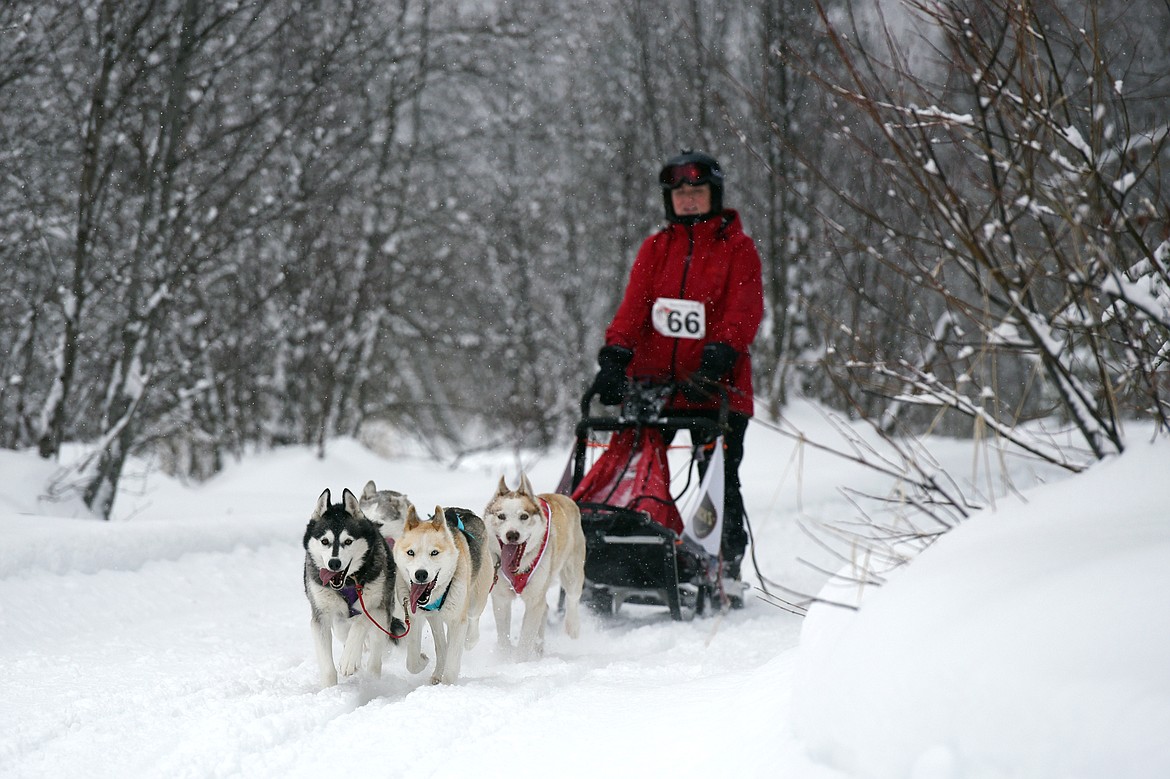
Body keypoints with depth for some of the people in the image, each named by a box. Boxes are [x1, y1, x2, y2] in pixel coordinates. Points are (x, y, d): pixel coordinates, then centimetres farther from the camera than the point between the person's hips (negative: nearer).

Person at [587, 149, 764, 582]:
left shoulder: (738, 249, 6)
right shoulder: (655, 249, 16)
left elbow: (743, 312, -6)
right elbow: (634, 305, 5)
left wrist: (718, 358, -21)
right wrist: (615, 357, -11)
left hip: (714, 389, -3)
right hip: (650, 383, 3)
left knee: (720, 486, -1)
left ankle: (725, 574, 6)